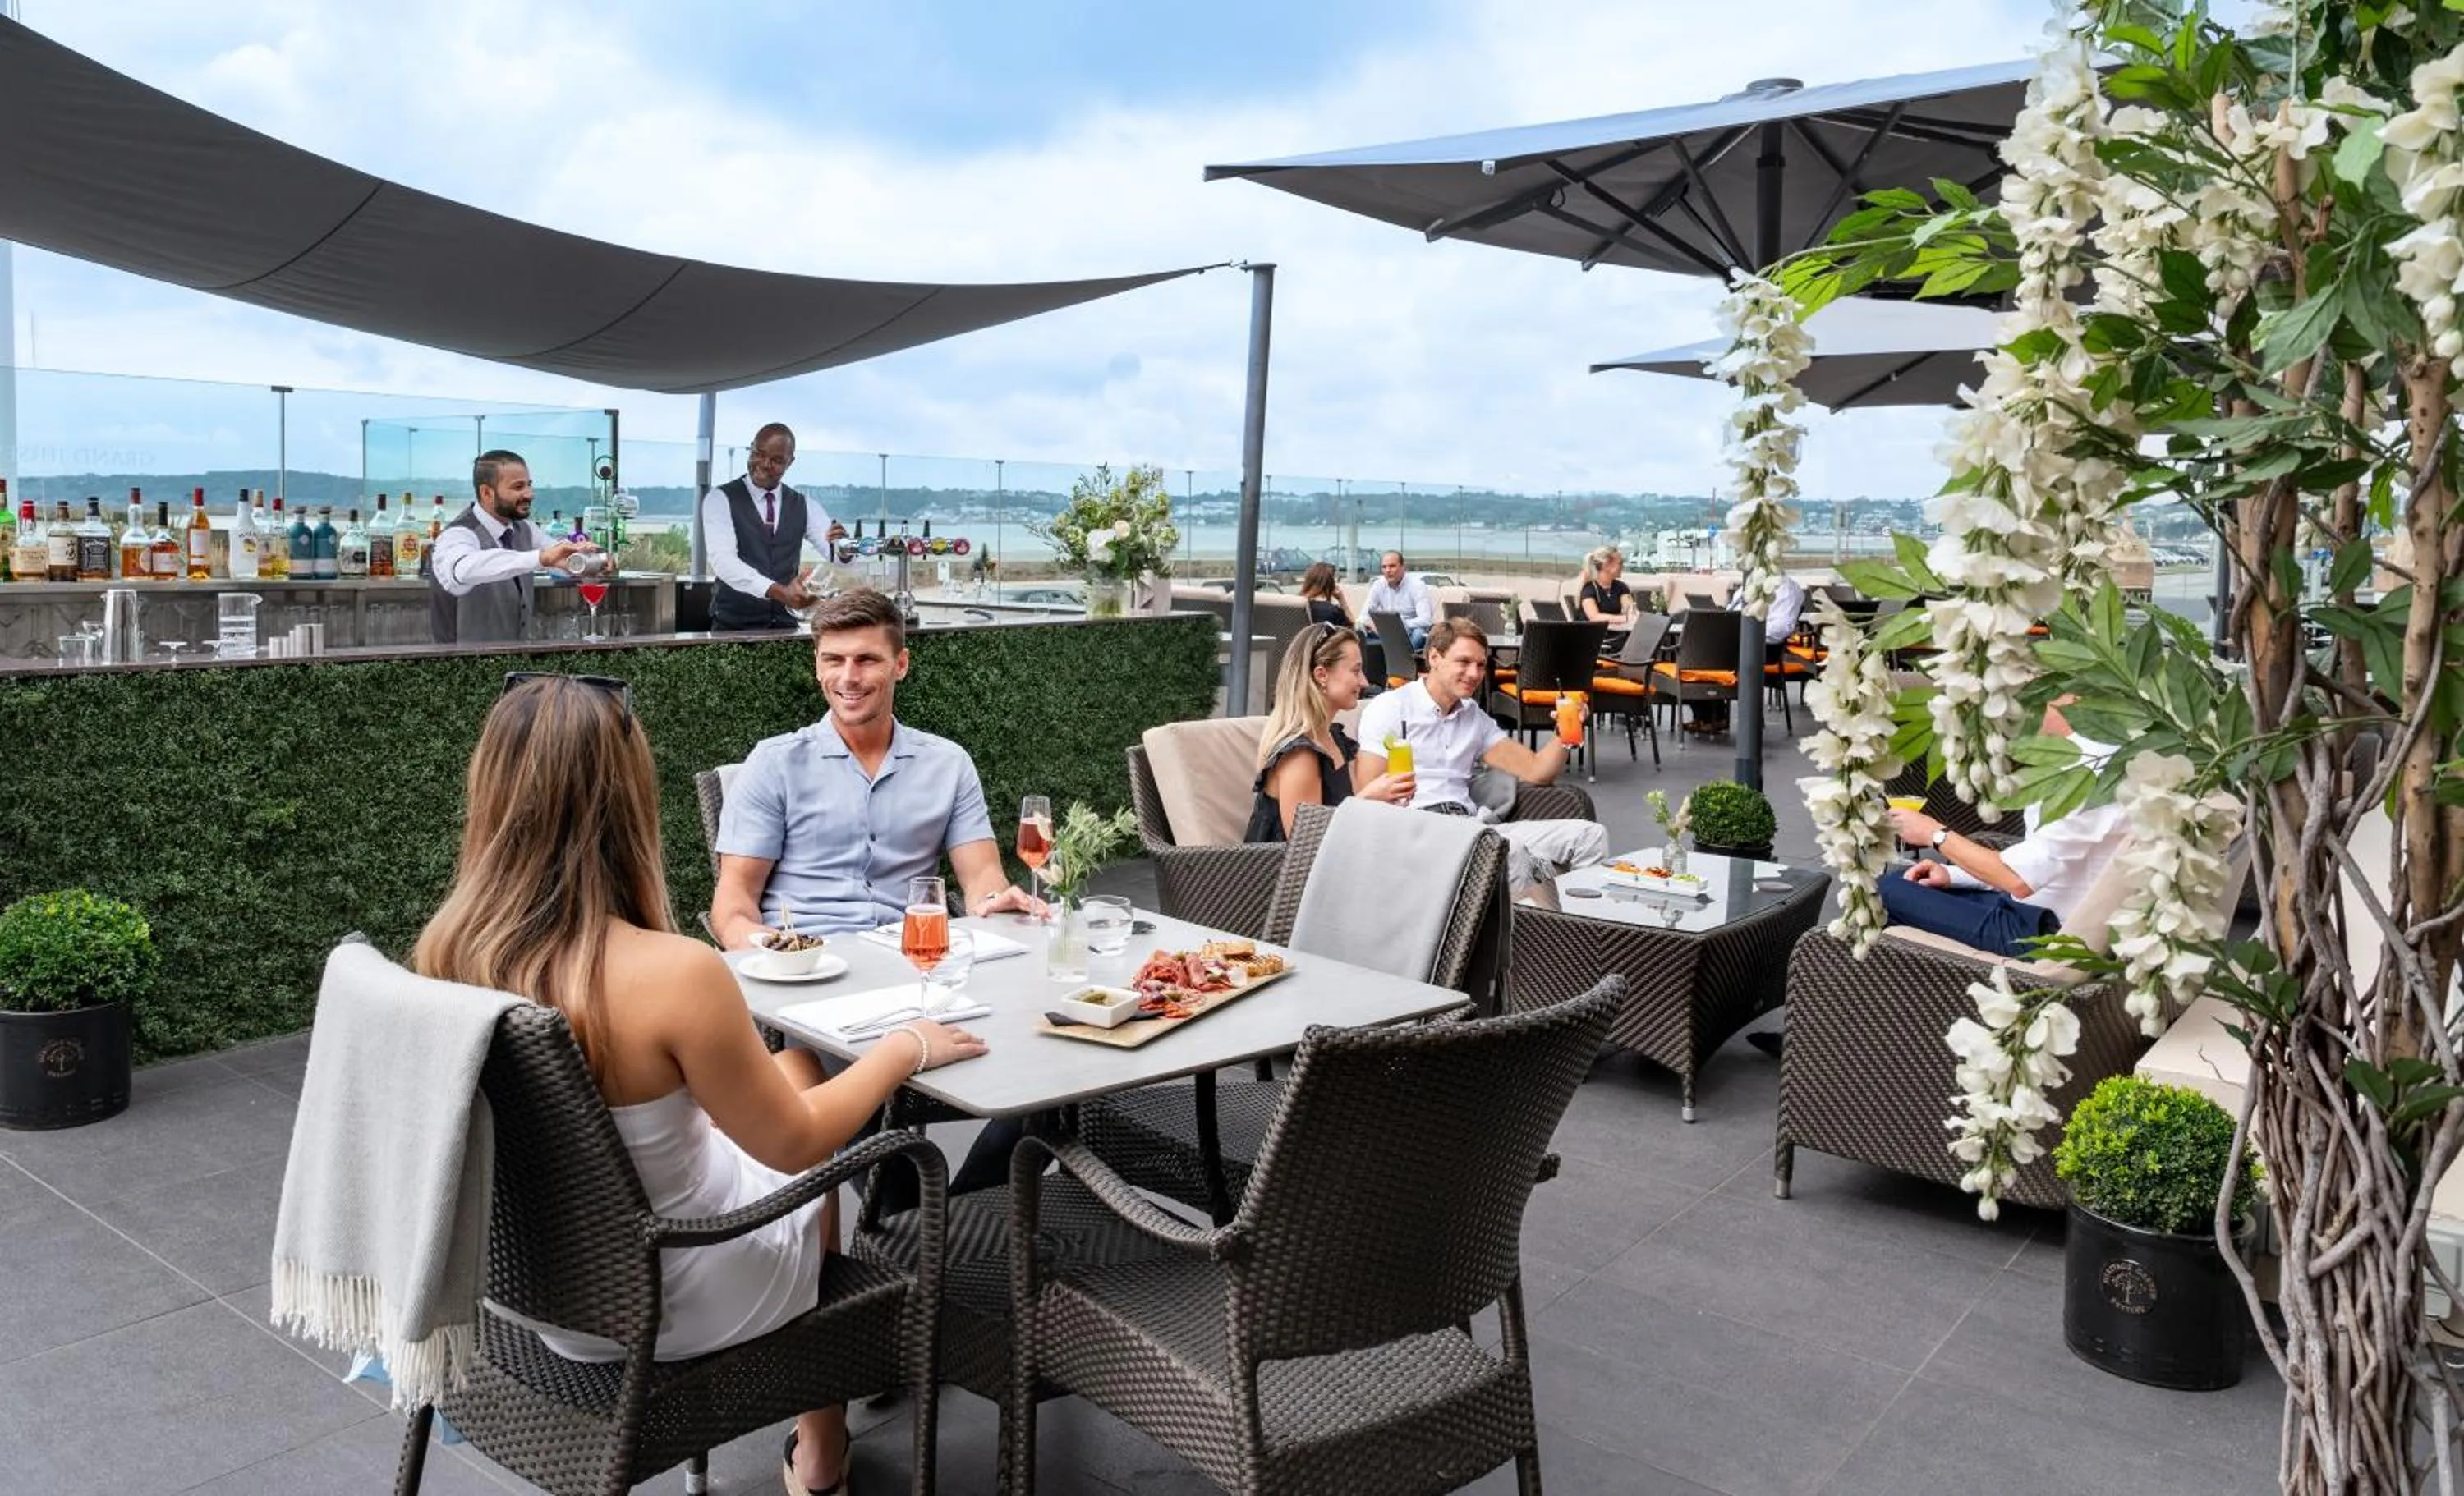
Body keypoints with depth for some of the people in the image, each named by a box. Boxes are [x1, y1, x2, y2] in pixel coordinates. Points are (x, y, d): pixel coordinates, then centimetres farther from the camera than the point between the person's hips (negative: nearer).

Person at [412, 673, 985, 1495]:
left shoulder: (445, 951, -14)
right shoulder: (673, 973, -33)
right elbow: (794, 1144, -18)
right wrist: (905, 1049, -4)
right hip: (667, 1307, -5)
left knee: (776, 1078, 25)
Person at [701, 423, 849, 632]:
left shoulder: (803, 505, 8)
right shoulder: (721, 499, -4)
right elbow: (723, 559, -19)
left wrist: (842, 544, -28)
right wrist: (778, 591, -34)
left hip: (786, 625, 3)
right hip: (733, 625, -3)